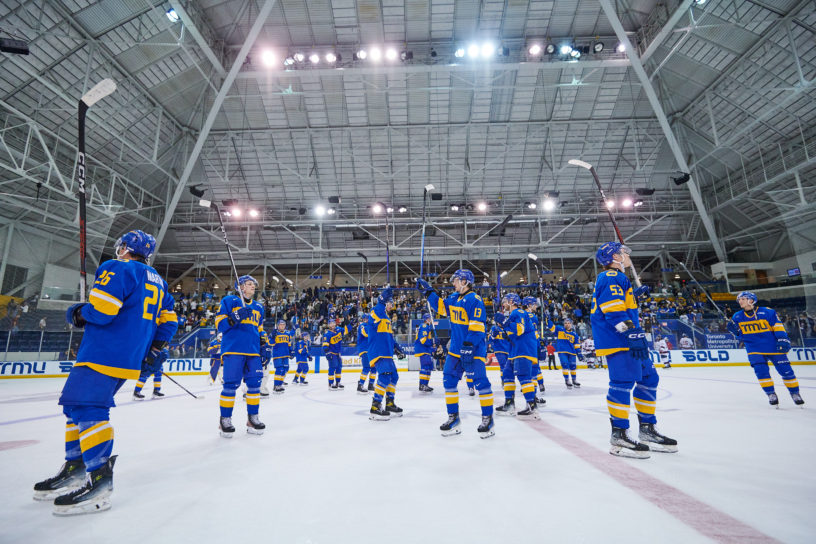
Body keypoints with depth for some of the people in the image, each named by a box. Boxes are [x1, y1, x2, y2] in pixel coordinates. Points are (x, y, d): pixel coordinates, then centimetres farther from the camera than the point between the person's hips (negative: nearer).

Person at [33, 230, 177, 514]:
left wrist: (77, 314, 3)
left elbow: (100, 311, -18)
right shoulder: (157, 282, 20)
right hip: (129, 358, 10)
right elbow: (168, 319, 21)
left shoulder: (117, 269, -7)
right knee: (76, 404, 18)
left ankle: (99, 482, -14)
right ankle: (75, 469, 23)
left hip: (105, 352, -10)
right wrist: (154, 349, 23)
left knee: (87, 407, -12)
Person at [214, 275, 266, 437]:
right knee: (231, 384, -7)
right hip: (233, 349, -5)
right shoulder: (229, 301, 4)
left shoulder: (258, 307, 22)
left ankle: (252, 418, 12)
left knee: (255, 383, 2)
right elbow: (220, 324, -3)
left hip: (253, 351, 5)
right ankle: (225, 419, 8)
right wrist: (236, 317, -20)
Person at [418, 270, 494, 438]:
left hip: (474, 349, -8)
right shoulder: (454, 298, 10)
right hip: (456, 349, 8)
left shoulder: (475, 300, -14)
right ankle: (453, 418, 18)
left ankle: (488, 418, 9)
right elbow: (440, 306, 24)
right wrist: (428, 291, 18)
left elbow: (477, 326, -19)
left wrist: (469, 347, -25)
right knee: (449, 379, 7)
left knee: (480, 381, -6)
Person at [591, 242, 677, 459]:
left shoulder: (617, 278, 24)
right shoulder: (610, 277, -10)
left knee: (648, 378, 14)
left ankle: (647, 431, 22)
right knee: (623, 381, -13)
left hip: (626, 339, 11)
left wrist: (636, 294, 33)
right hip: (616, 340, -11)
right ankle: (618, 436, -8)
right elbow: (613, 309, -22)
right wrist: (632, 334, -27)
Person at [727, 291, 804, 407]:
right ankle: (771, 394, 3)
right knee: (761, 371, -14)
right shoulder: (737, 317, 1)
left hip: (773, 347, -1)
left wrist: (783, 340, -14)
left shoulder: (767, 312, -8)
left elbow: (778, 326, -5)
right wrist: (735, 330, -13)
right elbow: (740, 336, 8)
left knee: (786, 371, 2)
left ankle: (795, 393, 23)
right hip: (754, 350, 1)